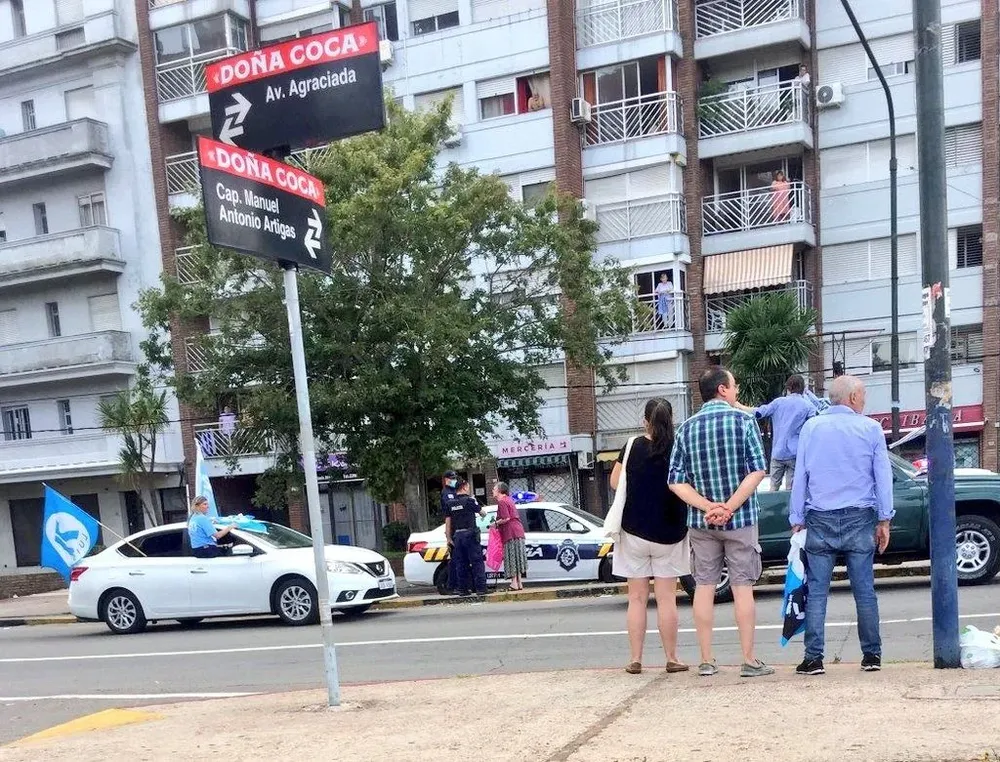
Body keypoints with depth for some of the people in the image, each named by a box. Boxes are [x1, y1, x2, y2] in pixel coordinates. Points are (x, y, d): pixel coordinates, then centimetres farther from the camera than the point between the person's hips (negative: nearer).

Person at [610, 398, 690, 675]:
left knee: (637, 598, 7)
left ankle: (635, 660, 8)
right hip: (669, 534, 0)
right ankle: (672, 659, 11)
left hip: (635, 532, 0)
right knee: (666, 598, 7)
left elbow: (615, 483, 0)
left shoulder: (633, 447, -7)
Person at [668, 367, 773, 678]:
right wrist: (730, 507, -15)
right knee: (742, 587, 3)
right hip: (740, 519, -2)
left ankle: (707, 661, 11)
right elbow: (758, 469, -14)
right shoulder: (743, 420, -5)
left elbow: (676, 480, -4)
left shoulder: (686, 427, 3)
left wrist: (707, 506, -11)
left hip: (700, 521, 3)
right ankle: (749, 661, 6)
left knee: (704, 587, 7)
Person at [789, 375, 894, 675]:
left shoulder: (811, 427, 4)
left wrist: (797, 520, 9)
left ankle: (813, 658, 0)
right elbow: (883, 476, 3)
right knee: (864, 591, 7)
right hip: (859, 518, 0)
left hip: (820, 520, 0)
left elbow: (800, 476, 5)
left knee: (816, 592, 2)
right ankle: (871, 655, 13)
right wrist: (884, 520, 8)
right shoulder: (871, 428, 2)